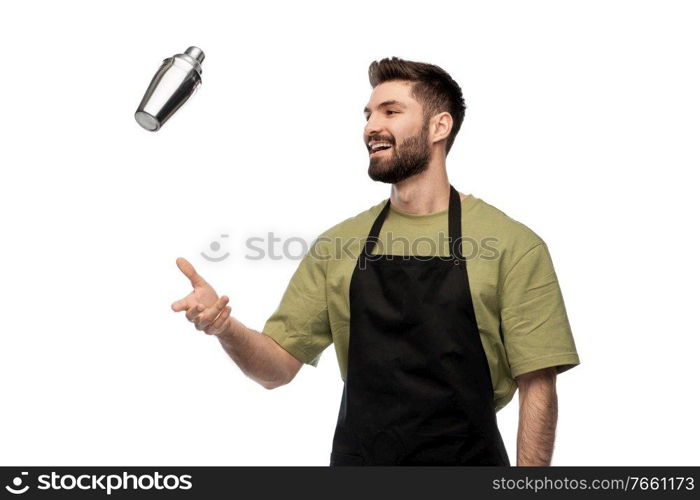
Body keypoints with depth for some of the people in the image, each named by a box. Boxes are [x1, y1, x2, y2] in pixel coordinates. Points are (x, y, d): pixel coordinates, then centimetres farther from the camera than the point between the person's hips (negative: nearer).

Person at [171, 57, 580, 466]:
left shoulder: (513, 246, -10)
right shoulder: (337, 245, 1)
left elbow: (537, 385, -9)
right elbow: (279, 367, 1)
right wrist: (226, 327, -18)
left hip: (468, 458, -2)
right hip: (354, 457, 3)